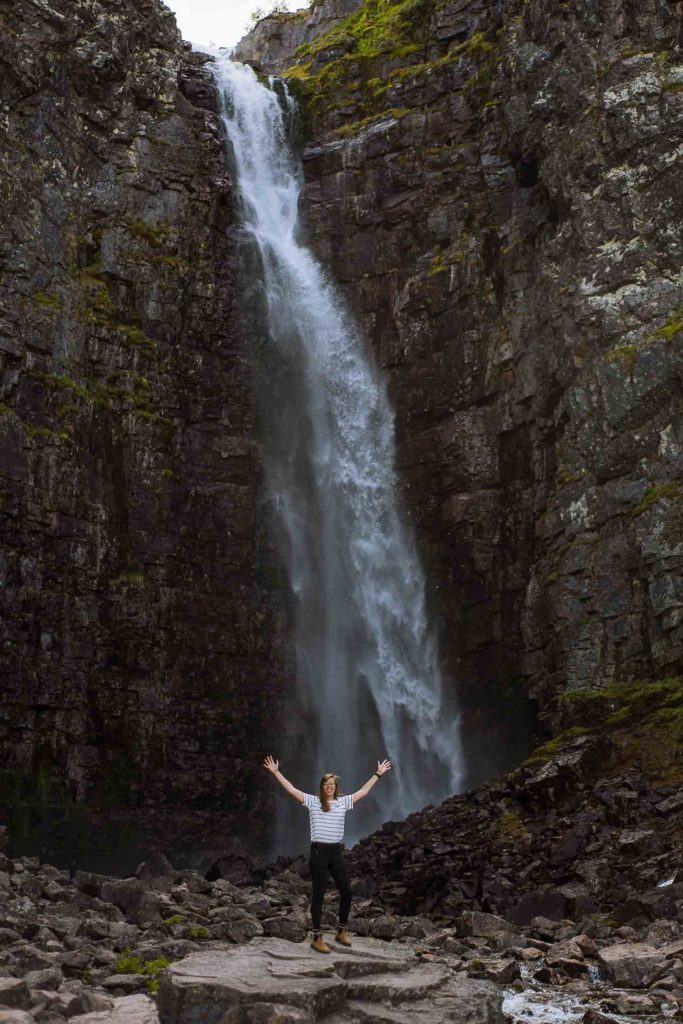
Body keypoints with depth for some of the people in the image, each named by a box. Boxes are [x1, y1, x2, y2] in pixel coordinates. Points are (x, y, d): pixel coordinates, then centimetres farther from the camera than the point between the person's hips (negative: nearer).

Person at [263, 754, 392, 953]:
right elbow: (291, 790, -5)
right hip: (319, 852, -4)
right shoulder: (312, 801, -1)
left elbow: (363, 791, 17)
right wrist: (276, 772, -9)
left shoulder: (343, 802, 8)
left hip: (336, 852, 4)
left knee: (346, 892, 6)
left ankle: (342, 931, 26)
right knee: (318, 894, -1)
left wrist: (378, 774, 21)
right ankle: (317, 938, 3)